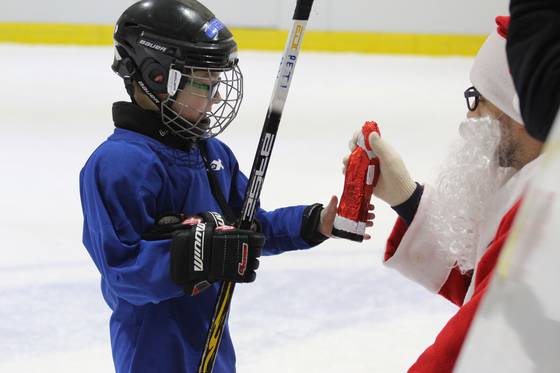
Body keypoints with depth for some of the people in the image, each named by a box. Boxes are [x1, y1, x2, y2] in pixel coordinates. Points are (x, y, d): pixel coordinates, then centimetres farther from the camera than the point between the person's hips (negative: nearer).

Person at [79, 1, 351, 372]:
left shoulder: (212, 152, 8)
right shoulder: (118, 163, -22)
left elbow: (251, 227, 16)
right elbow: (121, 269, -28)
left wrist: (315, 223, 4)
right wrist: (192, 256, -40)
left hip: (211, 338, 9)